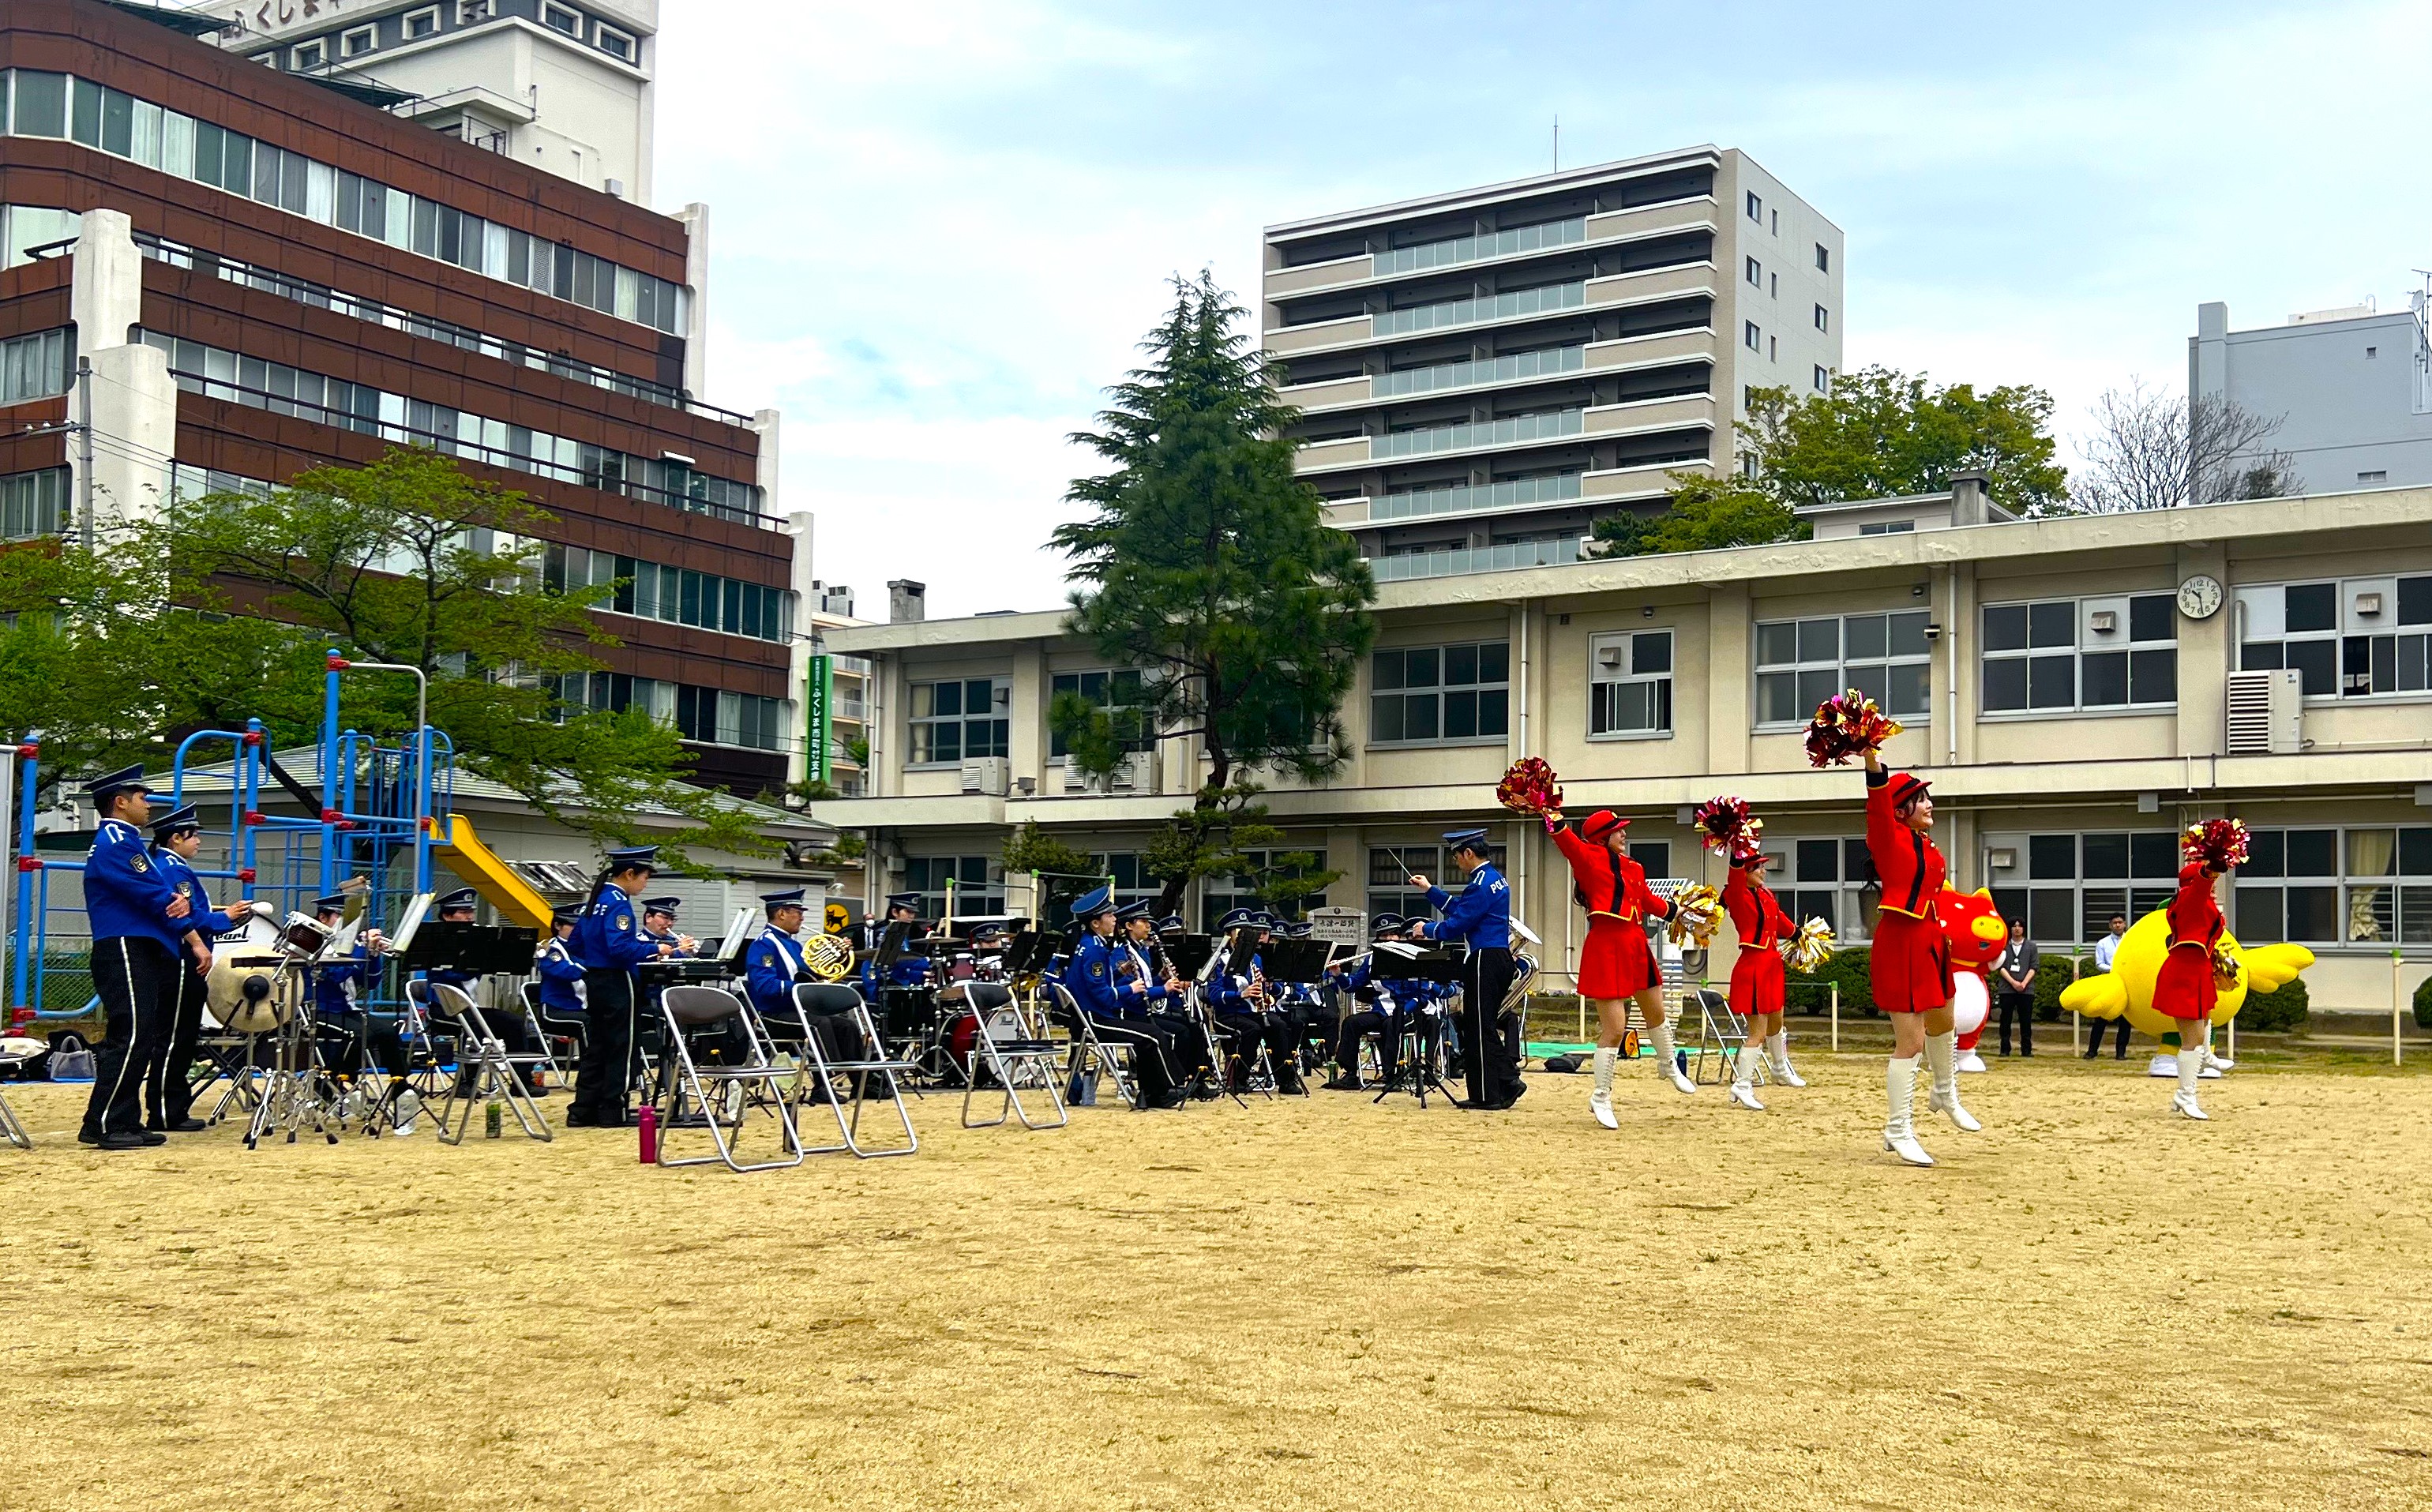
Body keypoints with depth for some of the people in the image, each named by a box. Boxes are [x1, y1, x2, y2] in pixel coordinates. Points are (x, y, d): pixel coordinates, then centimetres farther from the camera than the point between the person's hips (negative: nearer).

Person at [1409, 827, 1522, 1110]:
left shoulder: (1481, 884, -17)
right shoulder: (1496, 878, 15)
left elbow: (1457, 925, -16)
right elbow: (1461, 908, 24)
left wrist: (1427, 929, 0)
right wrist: (1430, 890, 26)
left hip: (1485, 960, -10)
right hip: (1500, 958, 10)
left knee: (1480, 1028, -3)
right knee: (1486, 1026, 15)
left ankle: (1488, 1095, 1)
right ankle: (1508, 1081, 11)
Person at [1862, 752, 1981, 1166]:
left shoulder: (1930, 847, 12)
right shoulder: (1889, 837, -11)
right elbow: (1877, 808, -31)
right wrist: (1874, 769, -48)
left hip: (1930, 940, 9)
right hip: (1900, 941, -9)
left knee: (1943, 1020, 27)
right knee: (1910, 1039, -8)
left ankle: (1945, 1094, 52)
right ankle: (1898, 1131, 1)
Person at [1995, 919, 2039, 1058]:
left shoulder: (2031, 946, 11)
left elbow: (2034, 967, 4)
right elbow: (2000, 967, 1)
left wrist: (2024, 983, -10)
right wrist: (2013, 982, -11)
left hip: (2026, 989, 0)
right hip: (2006, 989, 0)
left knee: (2026, 1021, 1)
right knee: (2005, 1020, -1)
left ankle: (2026, 1050, 6)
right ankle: (2005, 1050, 4)